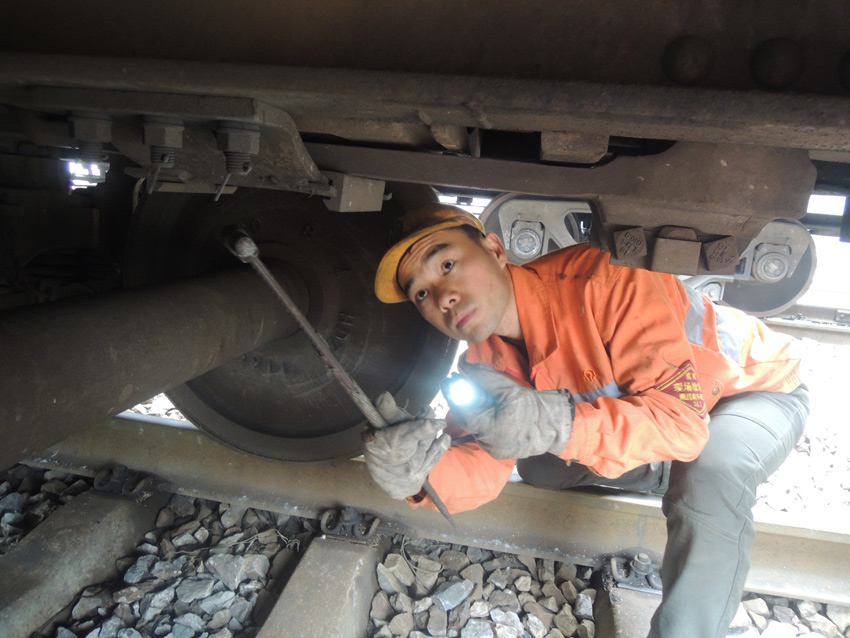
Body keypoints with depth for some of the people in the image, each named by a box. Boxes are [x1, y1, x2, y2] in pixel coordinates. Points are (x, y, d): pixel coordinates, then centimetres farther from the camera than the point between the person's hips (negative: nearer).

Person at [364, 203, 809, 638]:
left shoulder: (600, 285, -36)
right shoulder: (489, 360, -14)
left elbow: (681, 417, -39)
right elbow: (483, 468, -18)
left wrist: (558, 426, -53)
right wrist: (420, 474, -39)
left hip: (758, 386, -5)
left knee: (707, 469, -36)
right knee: (537, 464, -8)